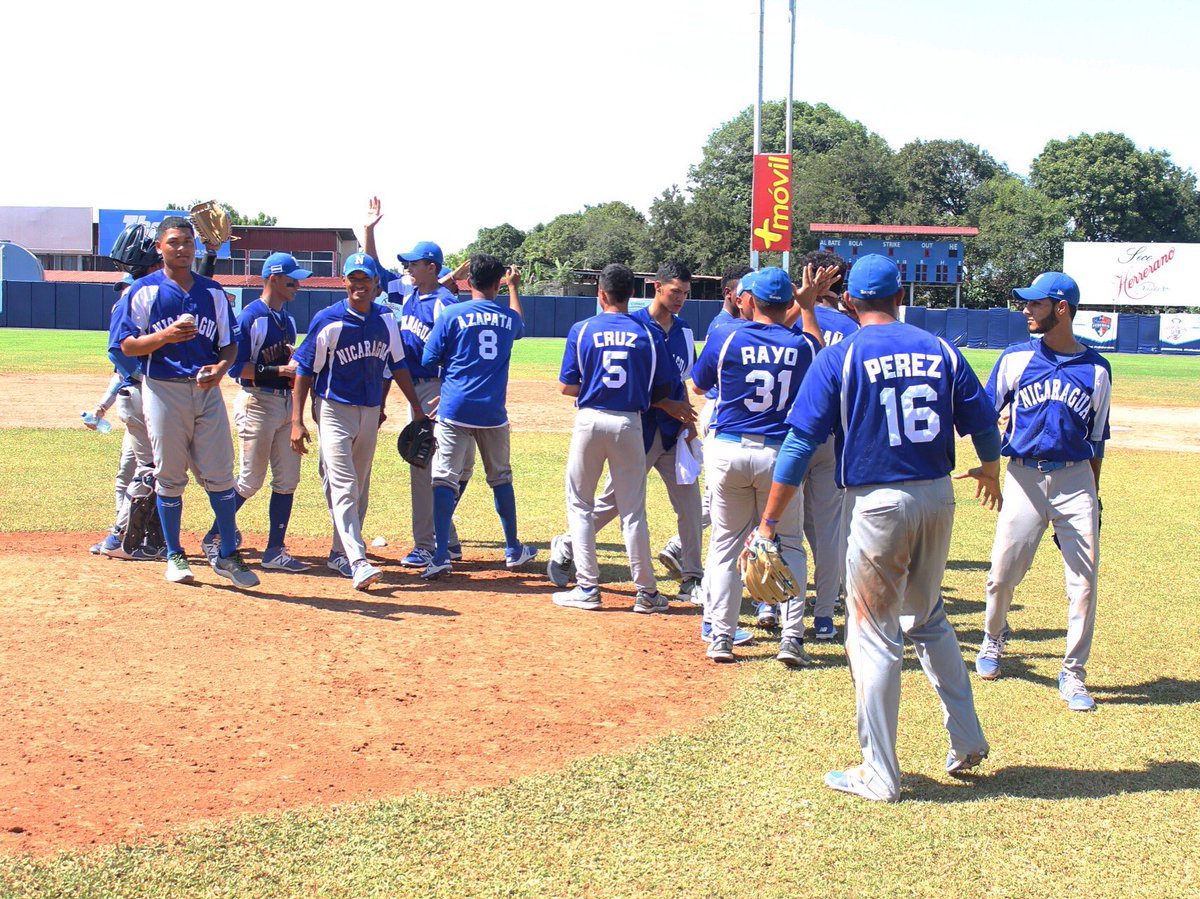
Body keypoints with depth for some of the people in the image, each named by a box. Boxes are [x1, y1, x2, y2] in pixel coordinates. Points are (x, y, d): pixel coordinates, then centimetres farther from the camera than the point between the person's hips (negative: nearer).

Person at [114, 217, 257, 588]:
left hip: (207, 390, 2)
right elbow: (127, 345, -3)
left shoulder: (213, 292, 10)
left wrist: (220, 367, -11)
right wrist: (165, 336, -20)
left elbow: (230, 344, 11)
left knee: (219, 474, -1)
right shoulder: (145, 291, 0)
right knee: (169, 476, 4)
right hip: (163, 390, -2)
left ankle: (227, 554, 8)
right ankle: (174, 555, 16)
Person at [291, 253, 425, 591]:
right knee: (342, 486, -13)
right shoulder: (327, 321, -12)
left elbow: (397, 364, 14)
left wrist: (416, 406, 11)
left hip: (371, 411, 6)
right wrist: (297, 421, -14)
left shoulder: (387, 319, 3)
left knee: (360, 488, 12)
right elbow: (304, 370, -9)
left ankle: (340, 553, 25)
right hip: (334, 410, -6)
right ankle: (357, 561, -20)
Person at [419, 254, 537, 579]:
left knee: (445, 479, -3)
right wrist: (514, 288, 48)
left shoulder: (452, 314, -5)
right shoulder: (509, 318, 7)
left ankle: (441, 556, -14)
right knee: (501, 479, 17)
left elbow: (429, 361, -4)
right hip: (493, 412, 3)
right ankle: (513, 550, 28)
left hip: (455, 409, -3)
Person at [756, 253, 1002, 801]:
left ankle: (880, 774, 8)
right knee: (929, 618, 24)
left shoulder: (839, 357, -6)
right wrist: (990, 471, 33)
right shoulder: (941, 351, 5)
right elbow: (984, 424, 10)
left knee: (874, 636, 3)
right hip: (939, 498, 5)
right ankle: (966, 741, 27)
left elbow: (802, 443, -10)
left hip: (878, 503, -5)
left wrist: (769, 522, -7)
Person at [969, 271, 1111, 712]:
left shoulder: (1096, 369, 4)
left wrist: (1092, 497, 10)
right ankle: (993, 639, 31)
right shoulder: (1016, 358, 3)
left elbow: (1096, 440, 10)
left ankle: (1073, 675, 9)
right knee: (1003, 572, 2)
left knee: (1084, 579, -3)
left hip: (1075, 480, 0)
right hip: (1024, 478, 0)